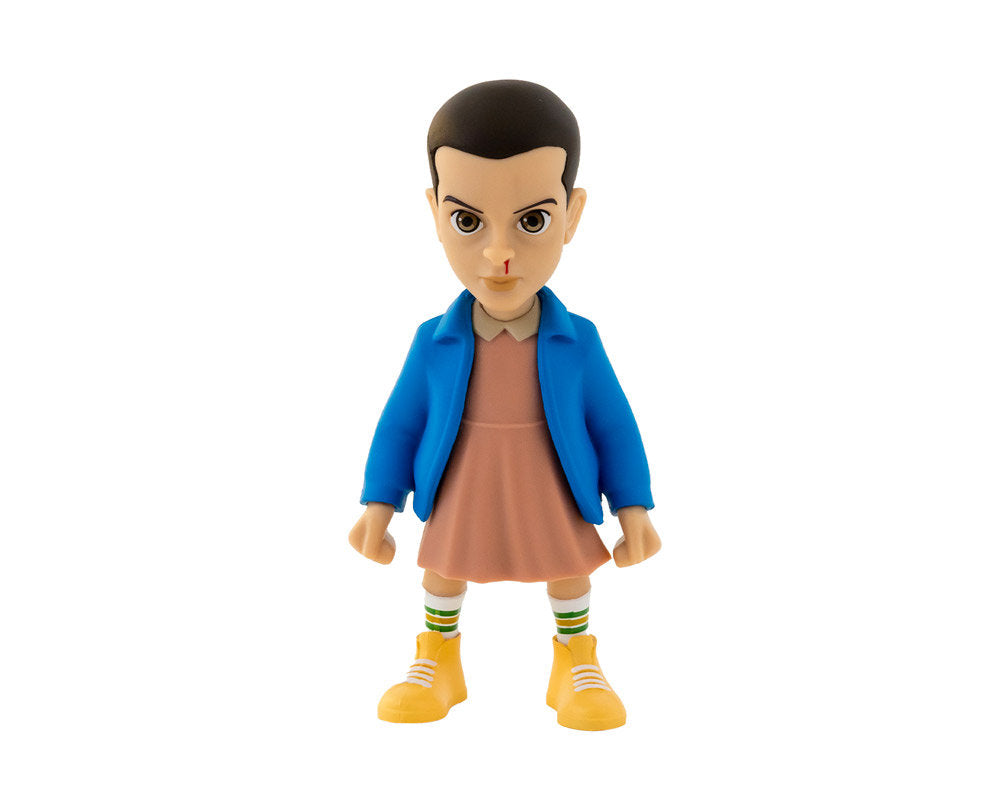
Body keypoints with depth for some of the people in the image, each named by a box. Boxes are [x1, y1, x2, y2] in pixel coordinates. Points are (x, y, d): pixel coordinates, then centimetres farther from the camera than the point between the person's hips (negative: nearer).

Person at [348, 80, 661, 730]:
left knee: (566, 570, 15)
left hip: (551, 502, -1)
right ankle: (438, 665, 39)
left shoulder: (577, 342, -14)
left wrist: (634, 510, -4)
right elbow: (401, 424, -2)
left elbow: (615, 426, -5)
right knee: (445, 571, 17)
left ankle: (577, 667, 37)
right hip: (462, 503, 1)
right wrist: (378, 506, -1)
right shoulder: (434, 343, -13)